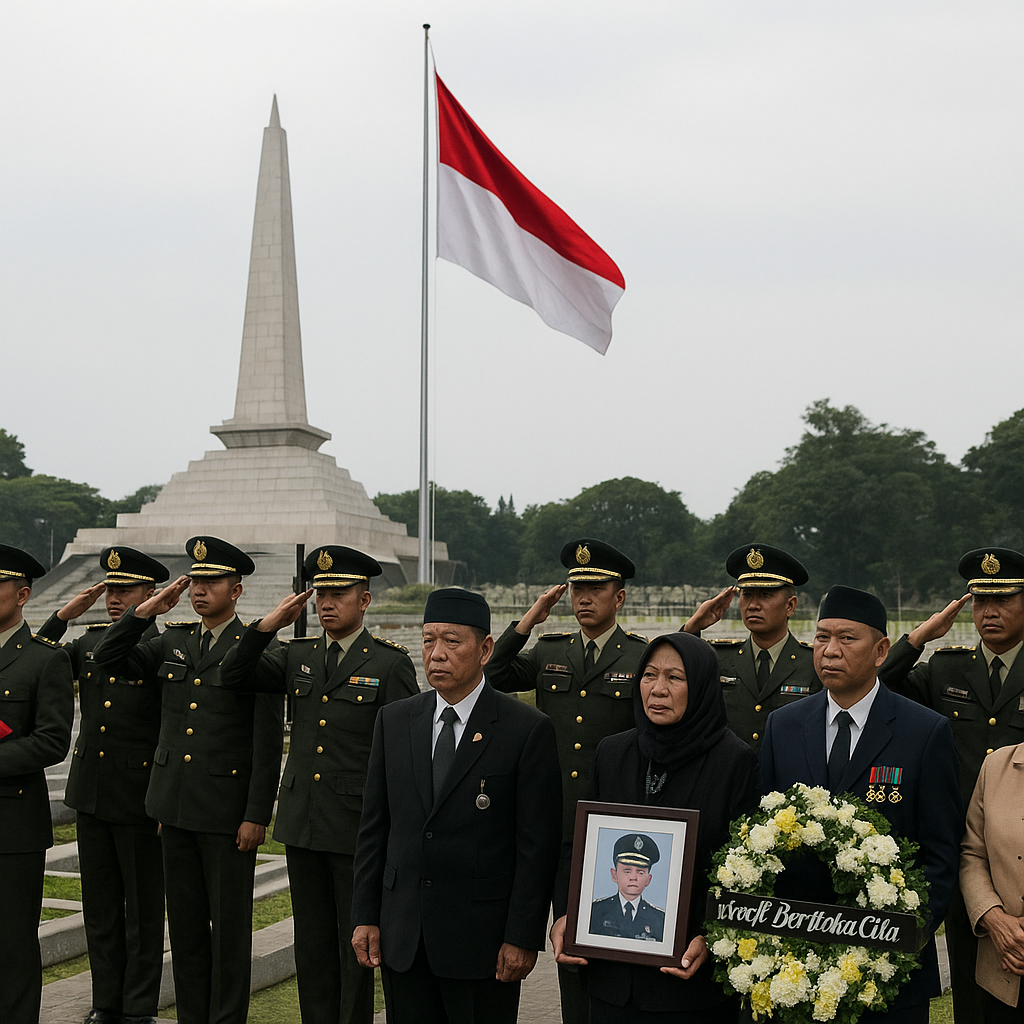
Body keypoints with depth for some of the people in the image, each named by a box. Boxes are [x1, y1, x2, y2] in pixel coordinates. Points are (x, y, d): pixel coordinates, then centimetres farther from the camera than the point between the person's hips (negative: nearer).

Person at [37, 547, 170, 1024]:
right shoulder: (88, 641, 8)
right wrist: (64, 615, -5)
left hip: (140, 800, -6)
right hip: (91, 795, 6)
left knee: (142, 909, 6)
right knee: (99, 906, 13)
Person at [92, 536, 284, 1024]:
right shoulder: (172, 642, 9)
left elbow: (268, 743, -10)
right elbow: (107, 659, 11)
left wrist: (257, 816, -13)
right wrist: (146, 611, 0)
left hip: (228, 811, -6)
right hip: (176, 805, 6)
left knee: (229, 926, 3)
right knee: (185, 923, 13)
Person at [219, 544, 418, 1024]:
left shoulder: (391, 663, -6)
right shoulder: (298, 656, 9)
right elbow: (233, 676, 5)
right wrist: (270, 623, -7)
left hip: (358, 826, -5)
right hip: (302, 824, 5)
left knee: (357, 945, 4)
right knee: (311, 944, 13)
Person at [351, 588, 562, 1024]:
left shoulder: (528, 730, -7)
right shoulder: (393, 721, 7)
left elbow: (537, 845, -8)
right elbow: (374, 826, 9)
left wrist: (523, 937, -11)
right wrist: (364, 917, 5)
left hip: (481, 938, -4)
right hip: (402, 935, 4)